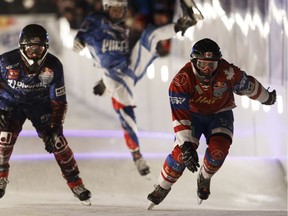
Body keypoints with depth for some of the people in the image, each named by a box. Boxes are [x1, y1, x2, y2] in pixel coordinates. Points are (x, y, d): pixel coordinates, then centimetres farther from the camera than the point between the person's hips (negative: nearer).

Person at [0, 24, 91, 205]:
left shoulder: (53, 66, -24)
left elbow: (59, 102, -15)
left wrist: (54, 130, -23)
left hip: (41, 104, 1)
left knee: (57, 141, -8)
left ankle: (76, 184, 8)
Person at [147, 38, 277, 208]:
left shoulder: (228, 73, -27)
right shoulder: (182, 80, -31)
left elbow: (248, 85, -6)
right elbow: (180, 116, -32)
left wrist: (267, 98, 13)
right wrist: (186, 145, -39)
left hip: (220, 114, 1)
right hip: (192, 114, -1)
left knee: (218, 149, -24)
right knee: (182, 152, -21)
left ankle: (204, 179, 8)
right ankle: (163, 188, 2)